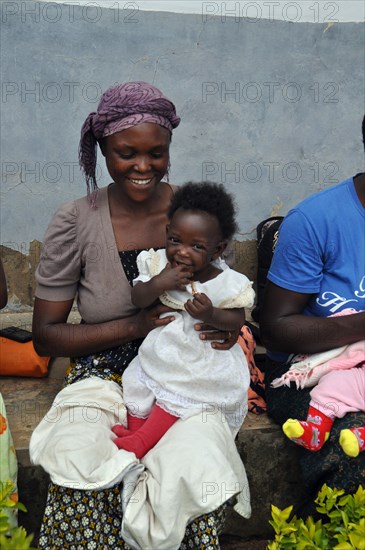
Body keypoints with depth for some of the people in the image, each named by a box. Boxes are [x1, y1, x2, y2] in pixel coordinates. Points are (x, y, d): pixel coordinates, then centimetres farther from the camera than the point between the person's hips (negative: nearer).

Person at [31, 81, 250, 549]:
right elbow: (45, 337, -2)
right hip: (103, 375, 0)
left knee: (194, 467, -28)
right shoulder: (75, 222, -5)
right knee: (83, 466, -30)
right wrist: (135, 325, -17)